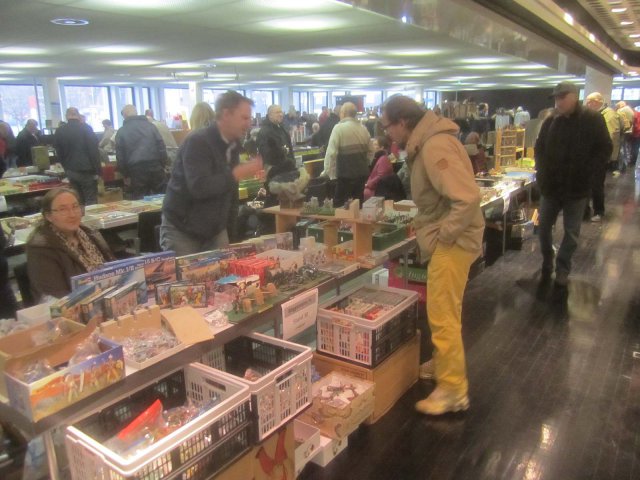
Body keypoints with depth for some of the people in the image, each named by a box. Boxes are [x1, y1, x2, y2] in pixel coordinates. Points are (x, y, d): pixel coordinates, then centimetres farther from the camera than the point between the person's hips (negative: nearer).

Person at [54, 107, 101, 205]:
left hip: (70, 171, 5)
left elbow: (59, 153, 13)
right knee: (91, 201, -2)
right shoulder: (86, 128, -7)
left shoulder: (59, 131, 7)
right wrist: (97, 171, -8)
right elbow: (94, 150, -12)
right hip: (86, 170, -5)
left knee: (77, 201, 12)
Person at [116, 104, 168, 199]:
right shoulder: (150, 126, 11)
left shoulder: (121, 132, 7)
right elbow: (161, 147, 5)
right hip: (155, 166, 1)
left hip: (136, 170, -1)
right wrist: (162, 166, 7)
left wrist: (125, 175, 9)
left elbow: (120, 156, 4)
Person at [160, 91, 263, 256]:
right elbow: (199, 187, -32)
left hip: (216, 230, 6)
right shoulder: (197, 142, -19)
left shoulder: (233, 144, 5)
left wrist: (229, 224, 10)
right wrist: (237, 174, -27)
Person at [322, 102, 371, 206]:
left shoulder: (339, 128, -9)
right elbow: (370, 151, 14)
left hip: (345, 174, -6)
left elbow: (331, 152, -14)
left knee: (340, 206, 0)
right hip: (362, 172, 6)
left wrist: (327, 171, -5)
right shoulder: (363, 128, 7)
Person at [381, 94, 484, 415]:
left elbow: (468, 197, -30)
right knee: (442, 311, 21)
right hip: (445, 239, 10)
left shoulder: (435, 146, -23)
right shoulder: (426, 143, 9)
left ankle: (453, 390, 9)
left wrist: (445, 234, -21)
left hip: (452, 242, -10)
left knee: (443, 316, -3)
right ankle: (442, 364, 38)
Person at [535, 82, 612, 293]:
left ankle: (562, 275, 17)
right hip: (550, 185, 3)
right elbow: (539, 148, 14)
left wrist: (586, 172, -14)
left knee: (571, 233, 6)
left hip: (577, 188, -3)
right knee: (544, 228, 9)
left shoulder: (592, 119, -6)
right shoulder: (550, 121, 3)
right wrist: (542, 170, 1)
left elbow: (605, 149, -5)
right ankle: (547, 268, 28)